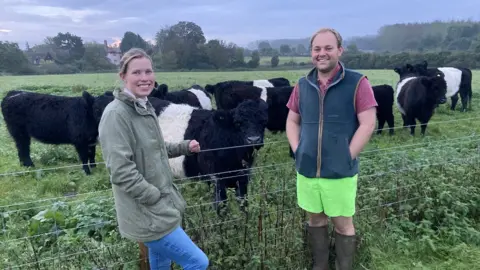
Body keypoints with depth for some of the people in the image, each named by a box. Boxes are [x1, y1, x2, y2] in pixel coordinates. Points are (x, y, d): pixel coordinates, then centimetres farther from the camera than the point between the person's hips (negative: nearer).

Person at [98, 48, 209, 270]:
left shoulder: (145, 108, 8)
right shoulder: (116, 114, -20)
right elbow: (120, 170, -24)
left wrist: (184, 147, 9)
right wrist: (158, 199, -19)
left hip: (159, 208, 9)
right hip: (145, 212, -9)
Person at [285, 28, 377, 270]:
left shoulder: (357, 83, -7)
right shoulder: (302, 85, 6)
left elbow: (368, 123, -10)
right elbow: (292, 121, 13)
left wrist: (347, 157, -14)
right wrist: (297, 150, 1)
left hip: (340, 171, -4)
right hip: (307, 170, 4)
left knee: (343, 223, 11)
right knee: (315, 219, 18)